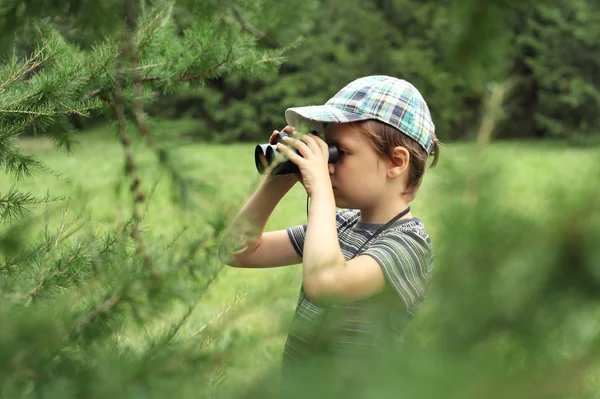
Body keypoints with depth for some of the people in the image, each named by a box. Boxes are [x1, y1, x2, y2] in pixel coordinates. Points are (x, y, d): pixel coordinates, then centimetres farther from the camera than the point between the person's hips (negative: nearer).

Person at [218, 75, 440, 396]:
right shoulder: (340, 223, 6)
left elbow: (323, 284, -34)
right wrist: (276, 182, -2)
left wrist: (320, 188, -24)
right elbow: (238, 251, 9)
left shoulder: (408, 241, -15)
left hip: (346, 388, -6)